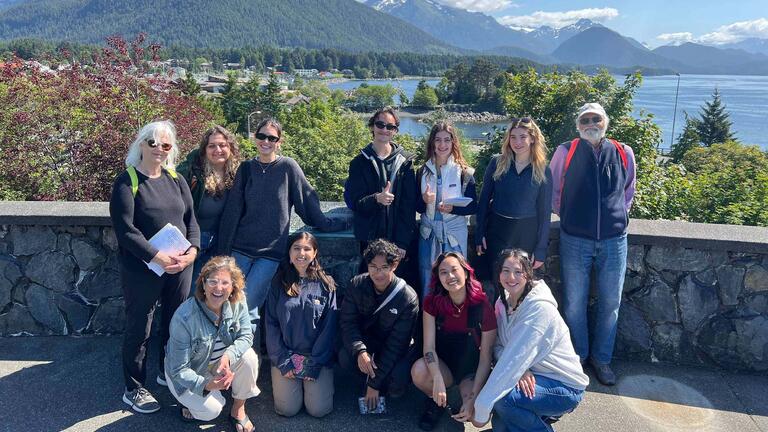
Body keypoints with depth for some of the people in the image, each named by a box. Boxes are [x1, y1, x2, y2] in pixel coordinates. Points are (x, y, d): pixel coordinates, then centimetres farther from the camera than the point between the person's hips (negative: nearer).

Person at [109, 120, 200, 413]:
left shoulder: (175, 179, 8)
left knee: (176, 322, 16)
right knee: (139, 328, 6)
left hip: (180, 266, 5)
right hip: (142, 269, -5)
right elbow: (125, 229, -16)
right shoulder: (127, 182, -8)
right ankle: (134, 389, 22)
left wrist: (192, 250, -10)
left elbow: (191, 218, 7)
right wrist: (158, 257, -21)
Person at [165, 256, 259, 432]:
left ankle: (238, 409, -1)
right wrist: (205, 385, -45)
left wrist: (228, 356, -36)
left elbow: (246, 336, -15)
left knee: (248, 357, -25)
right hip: (189, 373, -3)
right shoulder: (184, 317, -32)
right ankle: (190, 400, 13)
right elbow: (179, 369, -27)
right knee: (211, 410, -24)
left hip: (222, 364, 4)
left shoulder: (238, 302, -20)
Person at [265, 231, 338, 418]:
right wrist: (282, 362, -8)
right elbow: (271, 324, -1)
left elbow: (329, 326, -4)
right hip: (286, 355, 1)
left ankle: (310, 380, 21)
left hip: (317, 357, 0)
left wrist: (314, 364, -10)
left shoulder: (326, 284, -1)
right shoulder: (279, 283, 1)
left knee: (318, 409, -10)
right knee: (287, 409, -10)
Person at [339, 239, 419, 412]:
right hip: (364, 341, 2)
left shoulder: (408, 298, -24)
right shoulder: (356, 285, -14)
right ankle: (369, 373, 4)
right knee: (344, 358, -30)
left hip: (395, 351, -2)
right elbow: (347, 321, -13)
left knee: (396, 388, -28)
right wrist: (359, 351, -35)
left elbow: (397, 344, -22)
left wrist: (375, 383, -22)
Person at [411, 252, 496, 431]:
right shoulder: (433, 302, -12)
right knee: (419, 371, -33)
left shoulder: (482, 306, -18)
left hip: (471, 370, -1)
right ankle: (436, 401, 2)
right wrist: (438, 381, -32)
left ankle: (464, 394, 9)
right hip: (442, 364, 2)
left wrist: (473, 398, -19)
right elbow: (429, 346, -16)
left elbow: (485, 358, -13)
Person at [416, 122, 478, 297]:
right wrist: (424, 201, -14)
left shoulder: (464, 172, -4)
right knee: (427, 285, 9)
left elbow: (473, 207, -3)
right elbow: (416, 207, 8)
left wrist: (453, 208, -21)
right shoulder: (423, 171, 4)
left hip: (454, 235, -2)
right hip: (428, 234, 2)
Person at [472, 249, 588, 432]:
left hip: (565, 386, -7)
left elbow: (516, 356, -30)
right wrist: (519, 370, -26)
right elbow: (499, 346, -3)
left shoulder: (539, 307, -25)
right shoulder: (503, 302, 0)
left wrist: (482, 407, -30)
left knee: (499, 397, -27)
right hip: (531, 377, 7)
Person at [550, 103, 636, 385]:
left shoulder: (624, 154, 2)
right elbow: (552, 192, 9)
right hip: (575, 241, -1)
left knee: (610, 303, 8)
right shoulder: (565, 153, -3)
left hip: (613, 241, 2)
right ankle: (577, 357, 25)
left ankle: (601, 358, 25)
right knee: (574, 303, 6)